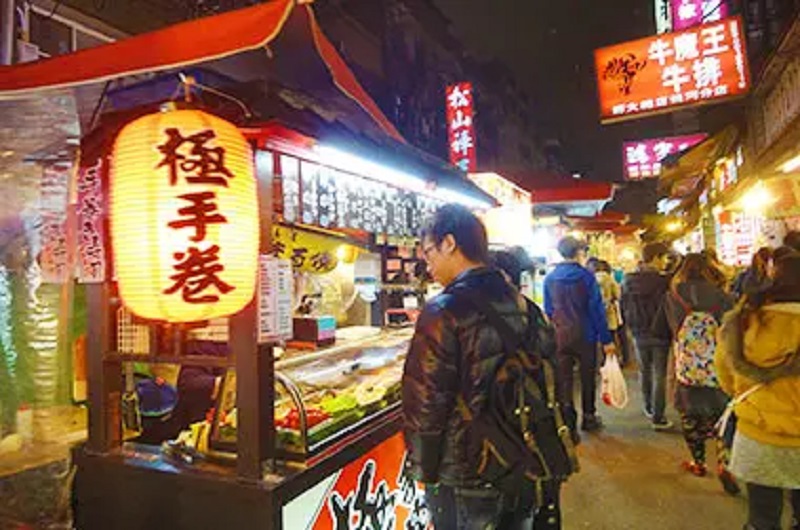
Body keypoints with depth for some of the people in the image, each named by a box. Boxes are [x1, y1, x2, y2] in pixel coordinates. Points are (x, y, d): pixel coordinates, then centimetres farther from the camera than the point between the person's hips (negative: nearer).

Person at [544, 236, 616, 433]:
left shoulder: (549, 279, 0)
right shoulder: (586, 276, -10)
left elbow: (548, 311, 6)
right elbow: (597, 309, -11)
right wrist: (606, 339, -8)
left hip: (560, 336, 2)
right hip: (585, 336, -2)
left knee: (563, 379, 8)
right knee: (588, 378, 13)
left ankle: (567, 419, 11)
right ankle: (588, 417, 23)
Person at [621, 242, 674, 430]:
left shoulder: (628, 281, -4)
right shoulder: (664, 280, -18)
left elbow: (624, 309, 5)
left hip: (639, 334, 4)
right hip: (660, 334, -4)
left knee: (644, 371, 20)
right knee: (660, 375, 4)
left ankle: (649, 409, 33)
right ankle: (658, 417, 7)